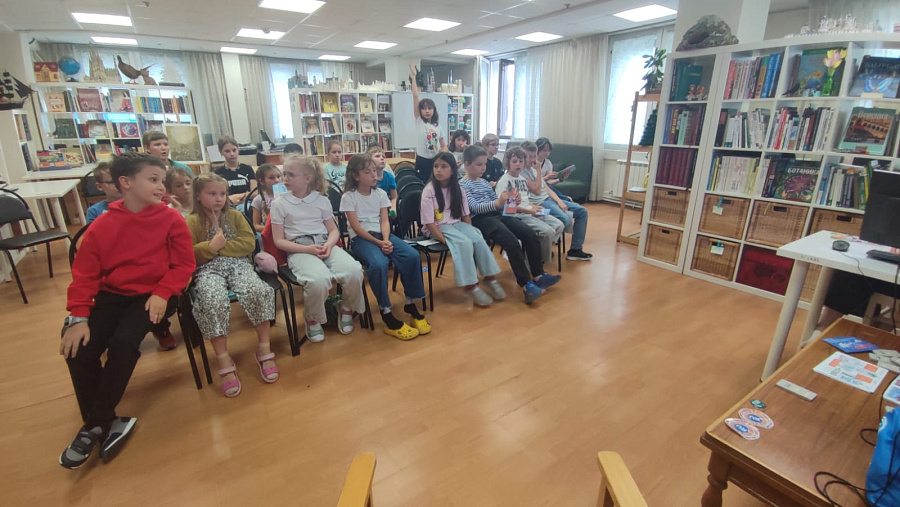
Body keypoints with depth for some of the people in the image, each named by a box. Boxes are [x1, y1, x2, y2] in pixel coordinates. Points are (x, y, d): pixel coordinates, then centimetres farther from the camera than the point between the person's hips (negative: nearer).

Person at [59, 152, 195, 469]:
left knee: (123, 343, -24)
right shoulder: (101, 225, 0)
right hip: (112, 296, 3)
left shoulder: (171, 219, -5)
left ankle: (95, 425, -3)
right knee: (77, 350, -14)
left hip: (153, 295, -3)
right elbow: (84, 274, -2)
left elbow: (184, 264, -3)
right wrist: (78, 317, -12)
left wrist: (162, 293, -18)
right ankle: (108, 423, 2)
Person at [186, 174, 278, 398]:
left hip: (238, 264, 2)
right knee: (214, 301, -34)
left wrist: (221, 246, -5)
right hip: (208, 269, -1)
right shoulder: (192, 222, 9)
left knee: (258, 291, -31)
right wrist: (211, 247, -10)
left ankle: (264, 349, -18)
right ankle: (224, 361, -22)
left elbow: (250, 243, 2)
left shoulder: (235, 216, 14)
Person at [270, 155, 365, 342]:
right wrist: (308, 249, -14)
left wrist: (329, 244, -11)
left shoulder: (322, 200, 11)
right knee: (319, 279, -36)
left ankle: (347, 308, 4)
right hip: (299, 250, -2)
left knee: (354, 270, -28)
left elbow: (333, 230, 13)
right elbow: (279, 241, 2)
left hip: (325, 245, 3)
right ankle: (312, 318, -3)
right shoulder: (279, 204, 4)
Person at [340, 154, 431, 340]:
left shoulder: (380, 193, 11)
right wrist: (379, 243, -19)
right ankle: (387, 315, -23)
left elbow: (385, 221, 3)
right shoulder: (348, 197, -2)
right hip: (360, 238, -4)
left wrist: (386, 240, -17)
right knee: (379, 264, -37)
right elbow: (357, 227, -10)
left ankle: (411, 304, -9)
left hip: (382, 234, 5)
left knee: (412, 256, -23)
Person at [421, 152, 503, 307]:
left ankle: (490, 277, -9)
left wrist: (469, 231, -7)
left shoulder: (458, 189, 3)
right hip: (438, 228, -5)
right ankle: (471, 286, -23)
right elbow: (429, 222, -15)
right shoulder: (429, 191, -12)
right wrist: (444, 240, -23)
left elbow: (465, 215, 9)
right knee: (464, 243, -30)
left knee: (478, 239, -23)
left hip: (457, 224, 5)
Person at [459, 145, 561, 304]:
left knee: (530, 235, -10)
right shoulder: (462, 185, -2)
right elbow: (474, 207, -16)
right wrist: (497, 202, -30)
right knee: (512, 242, -29)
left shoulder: (485, 183, 21)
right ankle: (526, 286, -26)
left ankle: (538, 276, -4)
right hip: (480, 220, -8)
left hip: (497, 215, 8)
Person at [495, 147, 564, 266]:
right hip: (518, 215, -9)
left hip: (530, 212, 9)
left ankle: (547, 251, 9)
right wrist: (529, 211, -16)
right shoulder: (504, 180, -7)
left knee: (559, 225, -4)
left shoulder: (522, 178, 19)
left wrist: (534, 207, 4)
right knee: (548, 231, -24)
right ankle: (543, 260, -5)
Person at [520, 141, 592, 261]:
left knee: (582, 211, 3)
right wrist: (538, 171, -9)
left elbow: (547, 188, 15)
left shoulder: (533, 169, 19)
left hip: (549, 198, 10)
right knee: (566, 220, -32)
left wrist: (559, 201, 0)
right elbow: (537, 190, -14)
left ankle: (575, 249, 4)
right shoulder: (521, 172, -8)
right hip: (538, 203, -10)